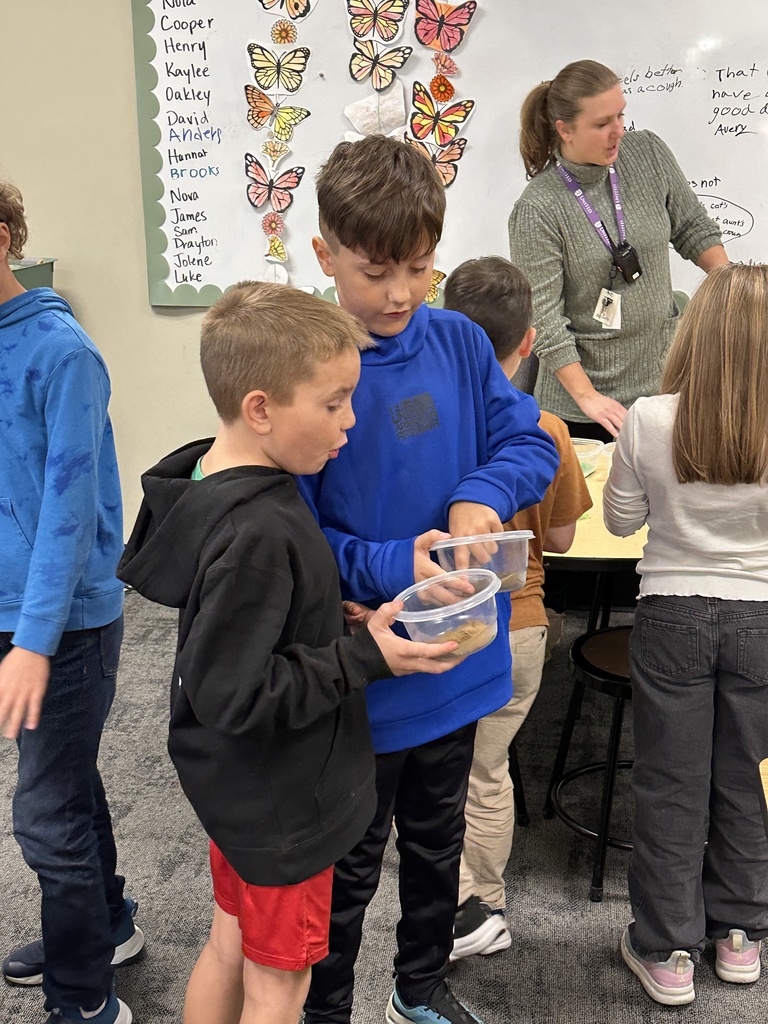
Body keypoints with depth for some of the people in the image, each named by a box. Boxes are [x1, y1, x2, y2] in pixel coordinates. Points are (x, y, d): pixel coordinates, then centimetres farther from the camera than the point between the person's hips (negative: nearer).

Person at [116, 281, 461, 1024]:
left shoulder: (211, 480, -3)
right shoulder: (256, 537, -32)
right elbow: (234, 695, -30)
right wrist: (367, 658, -25)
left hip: (242, 788, 8)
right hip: (280, 805, -8)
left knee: (228, 951, 25)